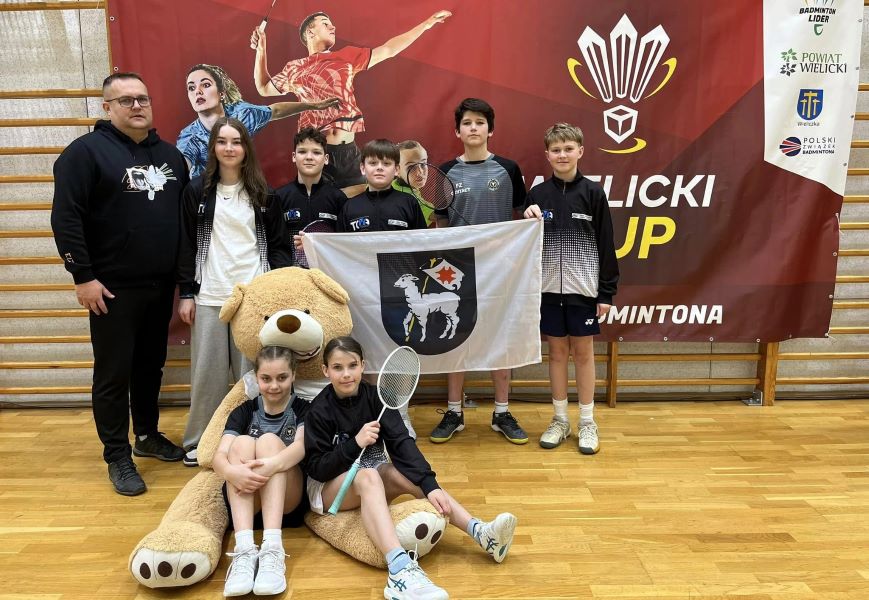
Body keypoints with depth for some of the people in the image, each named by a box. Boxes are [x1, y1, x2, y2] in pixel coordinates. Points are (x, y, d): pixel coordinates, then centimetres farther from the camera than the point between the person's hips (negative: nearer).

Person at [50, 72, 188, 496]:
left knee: (151, 365, 16)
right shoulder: (86, 151, -7)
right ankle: (117, 457, 15)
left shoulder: (170, 154, 11)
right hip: (113, 288, -5)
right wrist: (83, 276, -15)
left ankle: (148, 435, 33)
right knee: (113, 374, 3)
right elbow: (65, 218, -12)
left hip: (162, 285, 6)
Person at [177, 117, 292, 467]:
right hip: (209, 295, 0)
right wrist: (186, 293, 0)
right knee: (207, 371, 4)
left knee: (252, 371, 3)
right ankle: (198, 439, 19)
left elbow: (278, 244, 7)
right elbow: (186, 245, 6)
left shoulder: (263, 194, 7)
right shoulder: (197, 191, 5)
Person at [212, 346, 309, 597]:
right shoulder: (243, 412, 10)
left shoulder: (302, 410, 5)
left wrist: (273, 465, -39)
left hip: (289, 503, -2)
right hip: (245, 502, 2)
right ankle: (244, 550, -39)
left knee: (269, 440, -24)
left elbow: (302, 445, -17)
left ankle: (272, 548, -40)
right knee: (242, 443, -23)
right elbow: (219, 457, -8)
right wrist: (232, 471, -33)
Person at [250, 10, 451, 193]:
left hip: (348, 150, 2)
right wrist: (261, 50, 19)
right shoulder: (294, 69, 13)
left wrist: (426, 24, 12)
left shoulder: (346, 57, 13)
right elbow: (264, 89, 27)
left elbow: (388, 50, 13)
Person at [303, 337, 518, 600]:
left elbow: (401, 442, -17)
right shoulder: (320, 410, -15)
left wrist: (429, 485, -29)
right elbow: (315, 468, -16)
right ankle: (400, 570, -56)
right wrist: (355, 443, -30)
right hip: (328, 487, -4)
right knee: (368, 476, -36)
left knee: (409, 475, -26)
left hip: (373, 478, 4)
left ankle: (480, 532, -36)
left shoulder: (374, 396, -7)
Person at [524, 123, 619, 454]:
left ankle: (587, 422, 20)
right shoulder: (537, 194, 3)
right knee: (556, 352, 10)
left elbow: (605, 244, -2)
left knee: (583, 352, 7)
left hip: (583, 288, -2)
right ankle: (560, 420, 23)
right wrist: (528, 219, -13)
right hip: (549, 287, 2)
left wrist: (606, 293, -3)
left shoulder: (593, 192, -2)